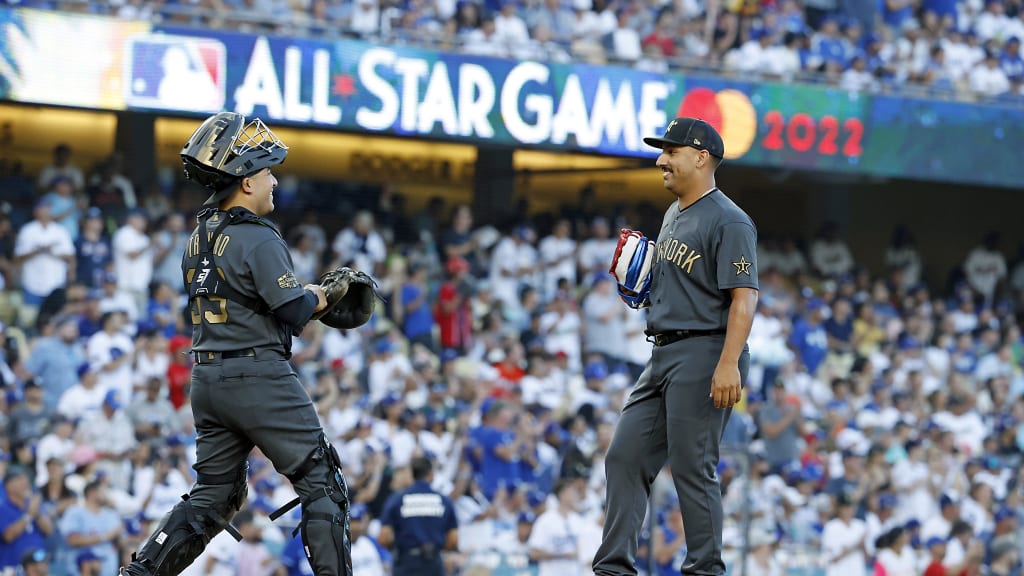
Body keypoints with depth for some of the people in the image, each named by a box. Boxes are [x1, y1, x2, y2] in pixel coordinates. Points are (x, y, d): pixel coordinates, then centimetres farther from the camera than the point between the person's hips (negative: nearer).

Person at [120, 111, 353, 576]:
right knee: (322, 485, 1)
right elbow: (295, 311, -16)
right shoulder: (257, 239, -14)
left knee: (212, 499, 13)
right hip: (260, 379, -8)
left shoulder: (199, 239, 12)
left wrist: (310, 293, 13)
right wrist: (328, 294, 3)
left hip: (207, 381, 8)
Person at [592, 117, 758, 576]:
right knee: (625, 457, 6)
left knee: (693, 467, -8)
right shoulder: (673, 216, 19)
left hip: (704, 353, -10)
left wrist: (728, 364, -28)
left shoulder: (728, 221, -12)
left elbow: (743, 296, -20)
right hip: (663, 355, 10)